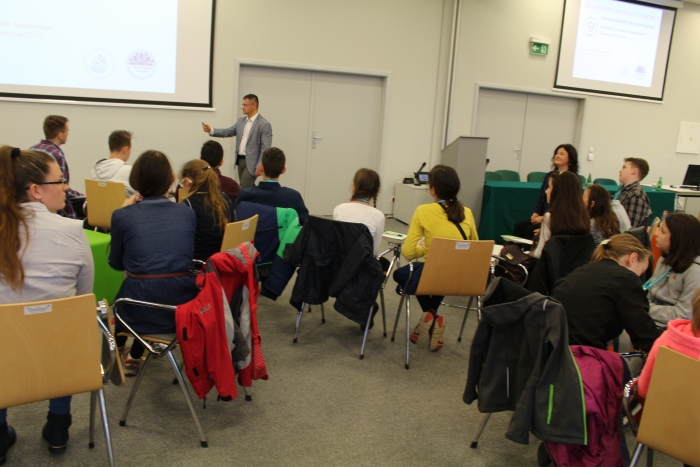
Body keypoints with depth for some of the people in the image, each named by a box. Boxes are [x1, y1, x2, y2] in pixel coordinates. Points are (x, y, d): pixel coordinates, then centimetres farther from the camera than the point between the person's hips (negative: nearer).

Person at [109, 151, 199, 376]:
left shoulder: (123, 216, -5)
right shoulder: (188, 213, 2)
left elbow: (116, 263, 9)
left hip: (141, 312, -2)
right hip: (183, 306, 2)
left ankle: (118, 353, 57)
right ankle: (134, 357, 50)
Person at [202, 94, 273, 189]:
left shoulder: (264, 124, -12)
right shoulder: (241, 121, 12)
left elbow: (265, 148, -15)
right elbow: (228, 132, 11)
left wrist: (260, 166, -19)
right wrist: (211, 130, -4)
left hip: (251, 163, -7)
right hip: (240, 160, 8)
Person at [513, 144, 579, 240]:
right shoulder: (549, 175, 17)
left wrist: (544, 217, -17)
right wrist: (536, 213, -1)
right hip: (543, 217, 7)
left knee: (531, 230, -27)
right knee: (519, 226, -18)